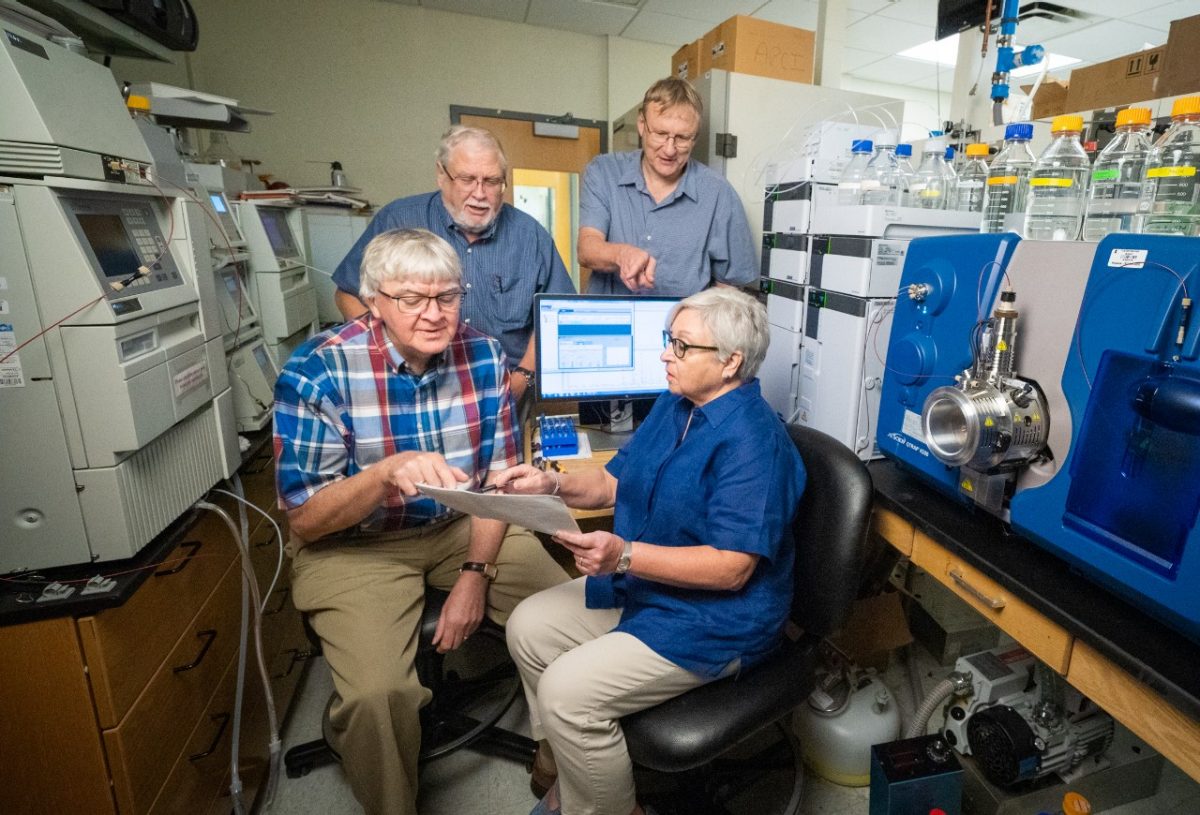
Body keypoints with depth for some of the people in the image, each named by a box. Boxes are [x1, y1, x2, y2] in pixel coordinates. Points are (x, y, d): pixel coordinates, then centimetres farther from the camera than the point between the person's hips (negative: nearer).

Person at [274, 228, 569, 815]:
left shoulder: (483, 355, -7)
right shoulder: (316, 372, -18)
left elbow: (499, 475, -2)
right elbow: (304, 521, -17)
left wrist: (476, 573, -11)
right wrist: (387, 472, -36)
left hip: (465, 526, 4)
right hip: (354, 543, -3)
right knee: (379, 693, -25)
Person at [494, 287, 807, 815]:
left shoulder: (752, 440, -24)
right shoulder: (673, 405, 4)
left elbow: (732, 569, -27)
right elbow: (613, 483, 10)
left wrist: (625, 556, -34)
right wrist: (552, 485, -8)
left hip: (714, 619, -9)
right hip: (640, 587, 9)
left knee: (567, 691, -18)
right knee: (528, 627, 7)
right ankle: (577, 770, 24)